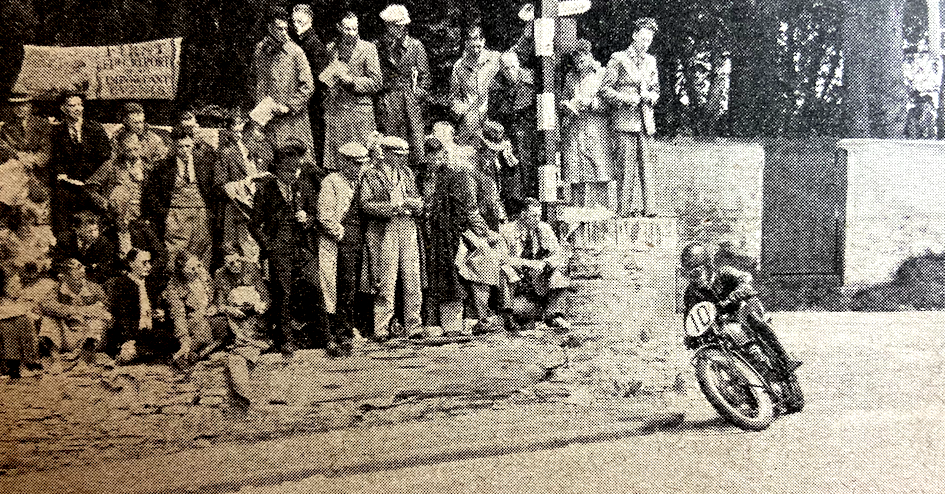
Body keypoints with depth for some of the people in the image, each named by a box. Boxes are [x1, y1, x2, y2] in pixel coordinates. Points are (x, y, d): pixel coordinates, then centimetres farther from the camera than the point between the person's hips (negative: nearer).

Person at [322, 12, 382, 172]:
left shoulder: (368, 49, -1)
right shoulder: (331, 48, 12)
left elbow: (376, 82, -4)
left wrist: (351, 81, -12)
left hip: (359, 110, -4)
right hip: (334, 109, 4)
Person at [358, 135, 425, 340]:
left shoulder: (407, 173, 19)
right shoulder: (371, 175, 2)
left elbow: (419, 204, 19)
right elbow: (365, 204, -6)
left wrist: (410, 203, -3)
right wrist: (392, 207, -14)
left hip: (408, 230, 5)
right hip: (383, 232, -5)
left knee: (413, 281, 2)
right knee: (385, 283, -4)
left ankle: (413, 327, 8)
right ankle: (381, 329, 2)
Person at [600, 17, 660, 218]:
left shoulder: (650, 61, 17)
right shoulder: (618, 59, 0)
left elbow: (656, 89, 24)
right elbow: (605, 90, -3)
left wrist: (651, 96, 1)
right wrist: (628, 98, -13)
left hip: (646, 122, 6)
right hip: (625, 120, -6)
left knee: (646, 167, 5)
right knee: (626, 167, -7)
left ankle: (645, 209, 10)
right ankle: (625, 210, -2)